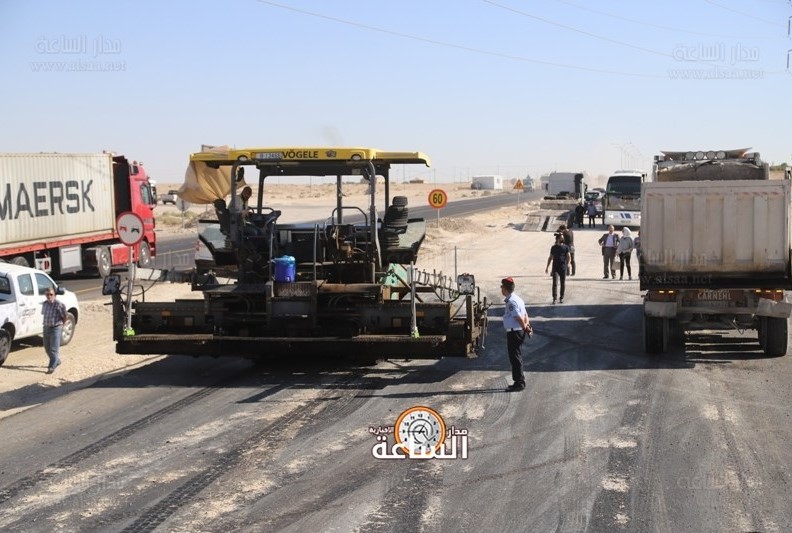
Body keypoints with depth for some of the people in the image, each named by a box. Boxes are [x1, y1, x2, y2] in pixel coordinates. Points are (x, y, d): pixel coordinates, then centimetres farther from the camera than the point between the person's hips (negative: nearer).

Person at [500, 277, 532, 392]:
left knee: (515, 358, -5)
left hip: (514, 332, -10)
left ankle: (519, 383, -1)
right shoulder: (516, 299, 13)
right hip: (518, 331, 10)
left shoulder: (511, 301, -19)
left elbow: (519, 318, -21)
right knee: (516, 357, 17)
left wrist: (525, 328, -8)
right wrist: (527, 326, 7)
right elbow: (525, 315, 15)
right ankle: (519, 382, 24)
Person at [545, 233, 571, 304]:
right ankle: (554, 298, -8)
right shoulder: (553, 247, 7)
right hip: (555, 267, 0)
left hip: (563, 268, 0)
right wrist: (547, 267, 14)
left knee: (563, 283, 5)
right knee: (555, 283, -9)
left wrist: (568, 263, -21)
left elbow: (568, 256, -3)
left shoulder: (566, 247, 5)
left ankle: (561, 298, 18)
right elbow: (550, 257, 15)